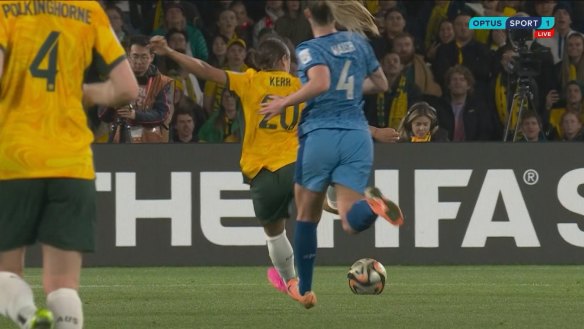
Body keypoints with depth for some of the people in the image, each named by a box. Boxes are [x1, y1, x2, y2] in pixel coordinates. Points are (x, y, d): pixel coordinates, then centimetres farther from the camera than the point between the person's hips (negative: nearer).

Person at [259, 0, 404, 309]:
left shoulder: (309, 49, -3)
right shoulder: (358, 42, 12)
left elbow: (320, 83, -23)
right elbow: (381, 84, 23)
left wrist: (284, 102, -12)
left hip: (319, 135, -3)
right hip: (356, 136, 3)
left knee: (307, 216, 17)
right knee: (352, 221, -7)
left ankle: (304, 289, 23)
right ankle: (372, 203, -42)